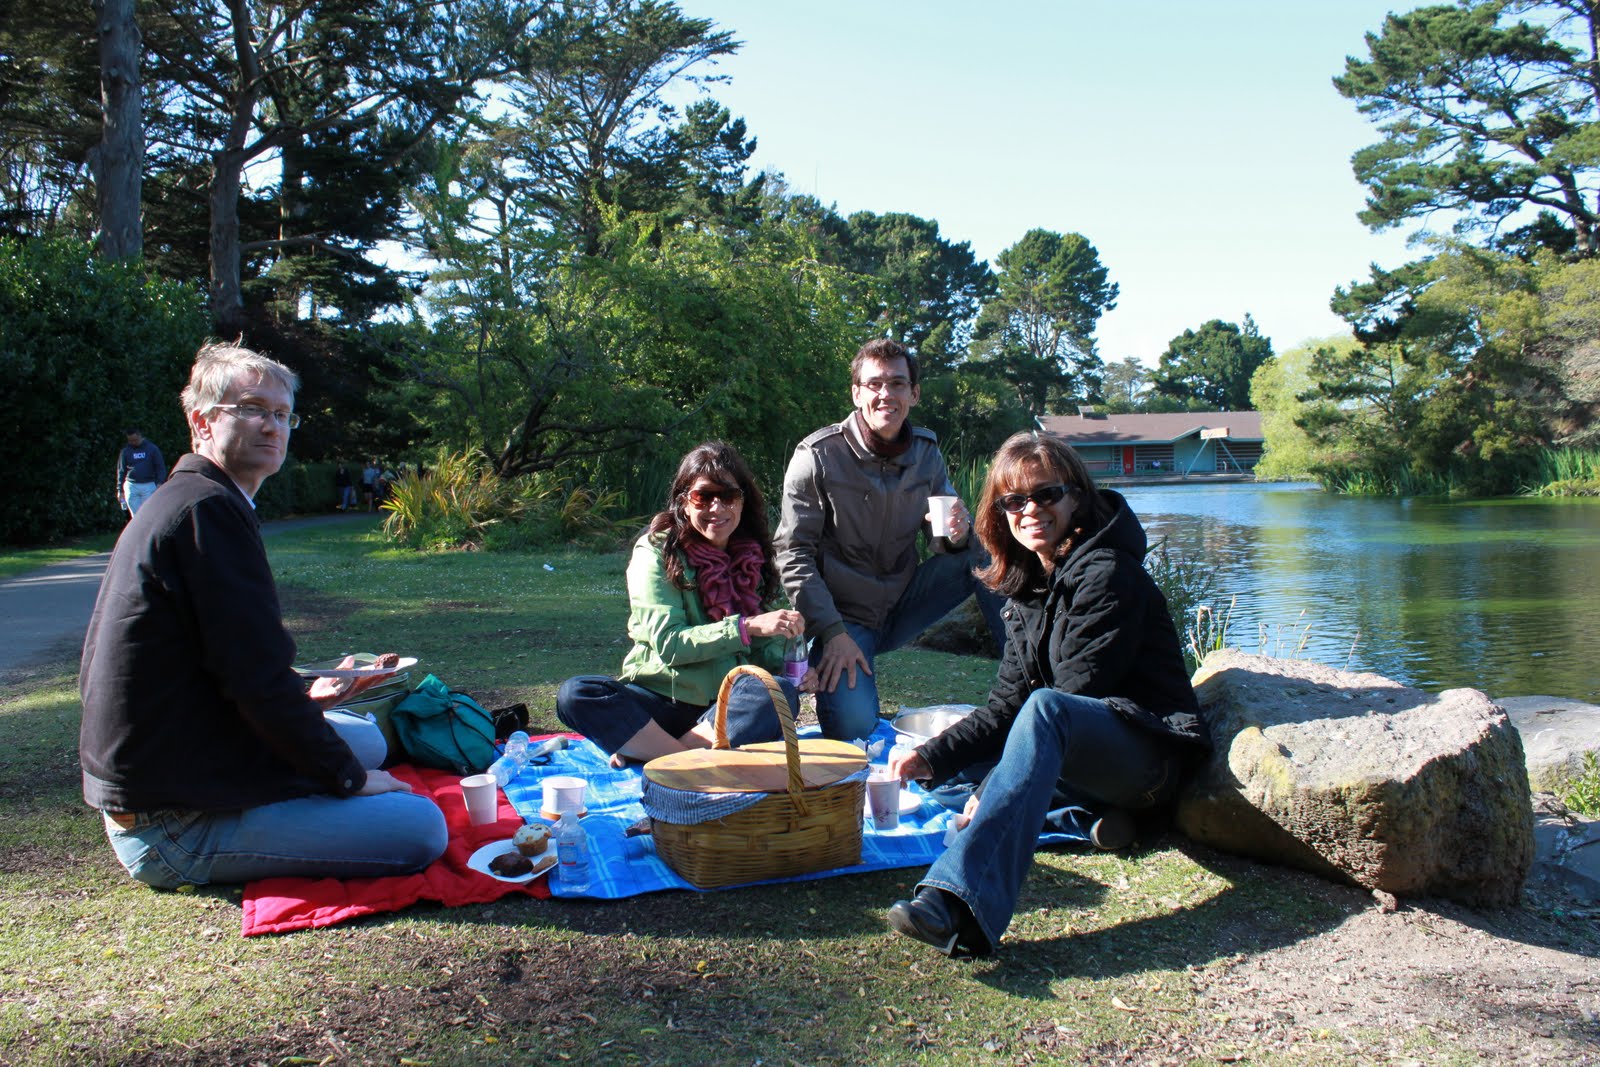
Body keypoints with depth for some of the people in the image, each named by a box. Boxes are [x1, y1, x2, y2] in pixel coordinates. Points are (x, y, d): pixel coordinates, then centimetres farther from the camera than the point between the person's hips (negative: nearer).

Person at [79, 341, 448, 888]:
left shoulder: (175, 502, 13)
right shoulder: (209, 508, -20)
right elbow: (258, 679, -23)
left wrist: (303, 703, 12)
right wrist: (349, 778, -12)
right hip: (178, 826, -10)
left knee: (365, 738, 24)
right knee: (423, 826, -17)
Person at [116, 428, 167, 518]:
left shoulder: (152, 448, 2)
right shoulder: (125, 451, 6)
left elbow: (161, 467, 4)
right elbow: (121, 471, 10)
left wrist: (159, 484, -6)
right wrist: (120, 490, 5)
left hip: (149, 486, -2)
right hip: (131, 486, 2)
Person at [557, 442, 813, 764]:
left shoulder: (756, 557, 7)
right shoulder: (656, 552, -5)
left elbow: (769, 645, 9)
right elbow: (668, 644, -14)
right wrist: (747, 626, -25)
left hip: (728, 708, 3)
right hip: (661, 699, -2)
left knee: (781, 693, -31)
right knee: (575, 694, -28)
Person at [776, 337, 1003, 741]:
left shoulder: (926, 452, 0)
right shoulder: (818, 456, -14)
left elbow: (944, 539, 7)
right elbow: (794, 554, -12)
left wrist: (957, 533, -20)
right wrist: (833, 633, -20)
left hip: (904, 603, 5)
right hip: (844, 616, -4)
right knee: (855, 730, -26)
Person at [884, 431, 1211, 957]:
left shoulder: (1107, 573, -12)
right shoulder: (1029, 583, 11)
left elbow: (1075, 696, -18)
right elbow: (1007, 704, 7)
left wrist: (994, 792, -20)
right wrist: (933, 756, -8)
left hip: (1150, 751, -9)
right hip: (1090, 761, 9)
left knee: (1045, 707, -39)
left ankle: (959, 904, -55)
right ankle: (1088, 817, -10)